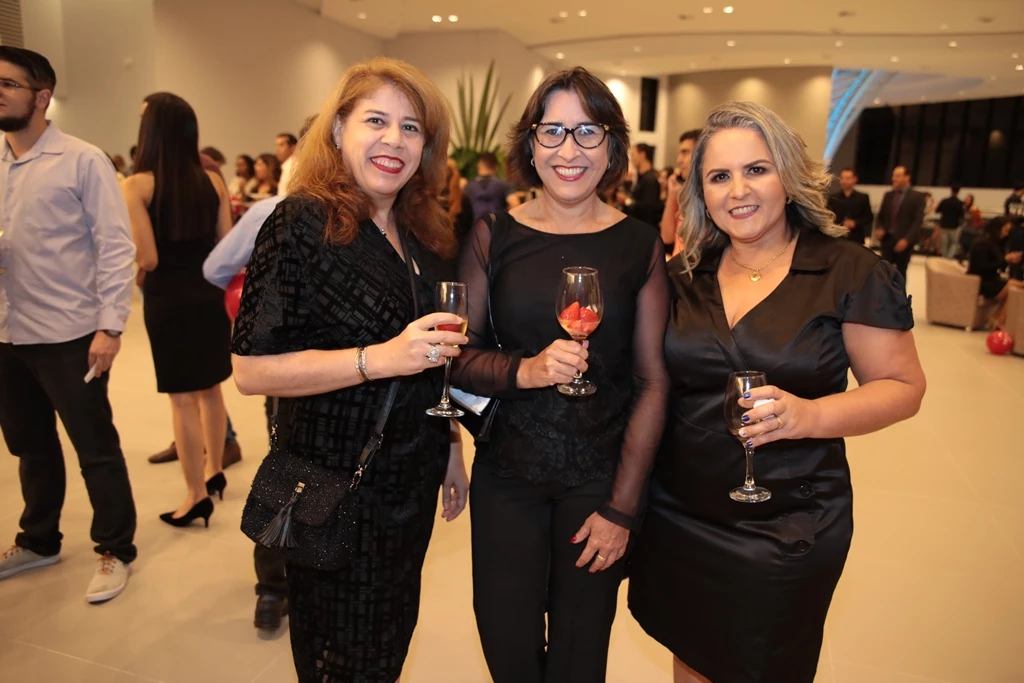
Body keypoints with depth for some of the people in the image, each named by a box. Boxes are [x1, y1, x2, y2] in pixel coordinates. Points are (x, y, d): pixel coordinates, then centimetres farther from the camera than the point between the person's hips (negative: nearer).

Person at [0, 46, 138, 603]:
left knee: (95, 449, 4)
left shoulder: (81, 161, -6)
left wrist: (110, 326, -17)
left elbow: (115, 246, -11)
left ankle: (115, 552, 20)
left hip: (69, 334, -6)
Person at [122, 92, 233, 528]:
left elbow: (147, 259, -16)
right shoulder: (213, 181, 0)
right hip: (208, 295, 5)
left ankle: (196, 497, 11)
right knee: (210, 390, 18)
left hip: (167, 300, -4)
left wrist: (128, 244, 5)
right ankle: (215, 471, 33)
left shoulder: (138, 185, -12)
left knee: (182, 399, 3)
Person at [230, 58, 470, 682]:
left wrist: (451, 447, 16)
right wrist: (379, 359, -30)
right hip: (336, 487, -6)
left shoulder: (426, 233, 5)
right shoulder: (302, 225, -16)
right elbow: (252, 369, -20)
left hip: (412, 480, 7)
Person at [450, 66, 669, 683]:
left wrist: (622, 507, -7)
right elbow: (460, 358, 0)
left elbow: (653, 382, -4)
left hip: (602, 476, 0)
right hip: (506, 473, 1)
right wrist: (524, 370, -21)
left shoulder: (641, 245, -4)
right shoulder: (493, 236, -2)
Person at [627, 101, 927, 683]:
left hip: (786, 531, -3)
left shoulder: (850, 273, -10)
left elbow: (904, 387, -7)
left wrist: (809, 415, -25)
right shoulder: (685, 275, 1)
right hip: (678, 515, 4)